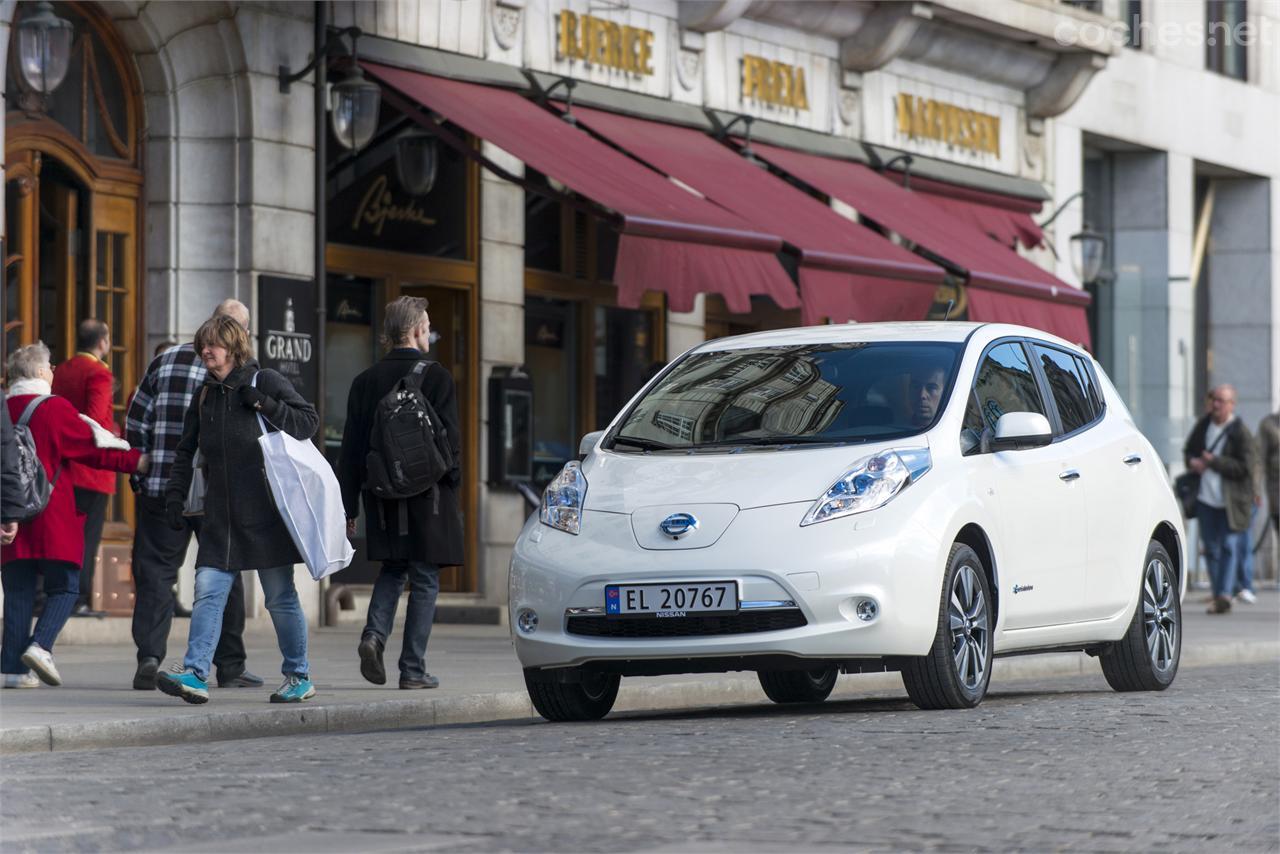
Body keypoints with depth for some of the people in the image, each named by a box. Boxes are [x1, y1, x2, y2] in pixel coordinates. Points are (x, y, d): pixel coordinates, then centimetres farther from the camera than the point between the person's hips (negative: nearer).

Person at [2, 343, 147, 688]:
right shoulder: (56, 409, -6)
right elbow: (93, 450, -3)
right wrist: (136, 461, 4)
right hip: (52, 515, -5)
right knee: (64, 587, 4)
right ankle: (41, 646, -16)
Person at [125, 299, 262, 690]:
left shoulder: (165, 361, 5)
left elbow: (134, 424, 5)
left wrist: (141, 474, 13)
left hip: (162, 487, 1)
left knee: (155, 571, 4)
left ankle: (149, 655, -11)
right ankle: (230, 666, 14)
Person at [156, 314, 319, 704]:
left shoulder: (265, 382, -2)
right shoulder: (205, 395, 15)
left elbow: (309, 421, -5)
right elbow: (186, 451, 20)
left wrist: (264, 404, -16)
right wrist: (174, 495, 9)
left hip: (266, 513, -5)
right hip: (220, 516, 5)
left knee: (280, 596, 1)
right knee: (207, 591, -7)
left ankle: (299, 676, 14)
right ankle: (194, 674, -13)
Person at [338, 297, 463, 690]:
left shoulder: (366, 381, 6)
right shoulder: (435, 376, -7)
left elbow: (351, 448, 6)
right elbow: (450, 437, -11)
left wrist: (348, 506, 9)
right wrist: (450, 481, 4)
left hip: (383, 495, 4)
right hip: (426, 495, -4)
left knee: (392, 570, 19)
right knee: (424, 580, 3)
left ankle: (374, 634, -6)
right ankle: (413, 668, 2)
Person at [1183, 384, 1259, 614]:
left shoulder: (1241, 433, -9)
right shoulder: (1203, 425, 8)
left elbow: (1246, 468, -15)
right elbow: (1188, 449, 22)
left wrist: (1214, 462, -17)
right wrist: (1192, 461, -1)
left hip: (1229, 500, -5)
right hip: (1205, 497, 5)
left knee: (1227, 545, -11)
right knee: (1211, 547, 7)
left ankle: (1224, 595, -15)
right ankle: (1218, 596, 15)